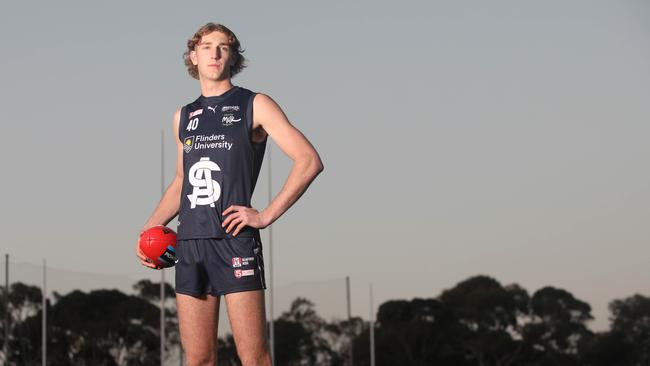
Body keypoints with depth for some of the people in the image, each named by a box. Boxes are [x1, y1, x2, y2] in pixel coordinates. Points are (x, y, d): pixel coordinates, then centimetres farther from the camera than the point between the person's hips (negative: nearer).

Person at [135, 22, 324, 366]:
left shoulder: (254, 105, 2)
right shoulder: (183, 117, 18)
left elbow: (309, 161, -5)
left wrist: (266, 215, -11)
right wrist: (150, 227, 15)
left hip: (235, 242, -5)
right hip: (189, 246, 5)